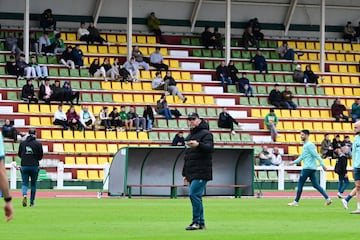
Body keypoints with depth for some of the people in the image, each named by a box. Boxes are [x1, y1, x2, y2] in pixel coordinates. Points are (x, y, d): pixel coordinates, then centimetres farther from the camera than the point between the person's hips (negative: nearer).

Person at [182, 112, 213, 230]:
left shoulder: (205, 134, -4)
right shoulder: (189, 136, 23)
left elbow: (210, 148, -23)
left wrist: (198, 145, -42)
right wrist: (185, 174, 24)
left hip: (201, 172, -9)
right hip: (192, 174, 9)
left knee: (194, 194, -16)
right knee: (196, 197, 7)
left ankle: (196, 222, -13)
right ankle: (201, 223, 10)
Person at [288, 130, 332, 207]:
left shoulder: (309, 145, -11)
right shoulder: (305, 145, 19)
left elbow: (316, 155, -17)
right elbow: (302, 157, 29)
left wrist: (322, 164, -21)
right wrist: (294, 162, 27)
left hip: (308, 168, -10)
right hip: (312, 168, 10)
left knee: (300, 184, -2)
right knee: (315, 185, 6)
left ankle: (296, 202, 2)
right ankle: (327, 198, 0)